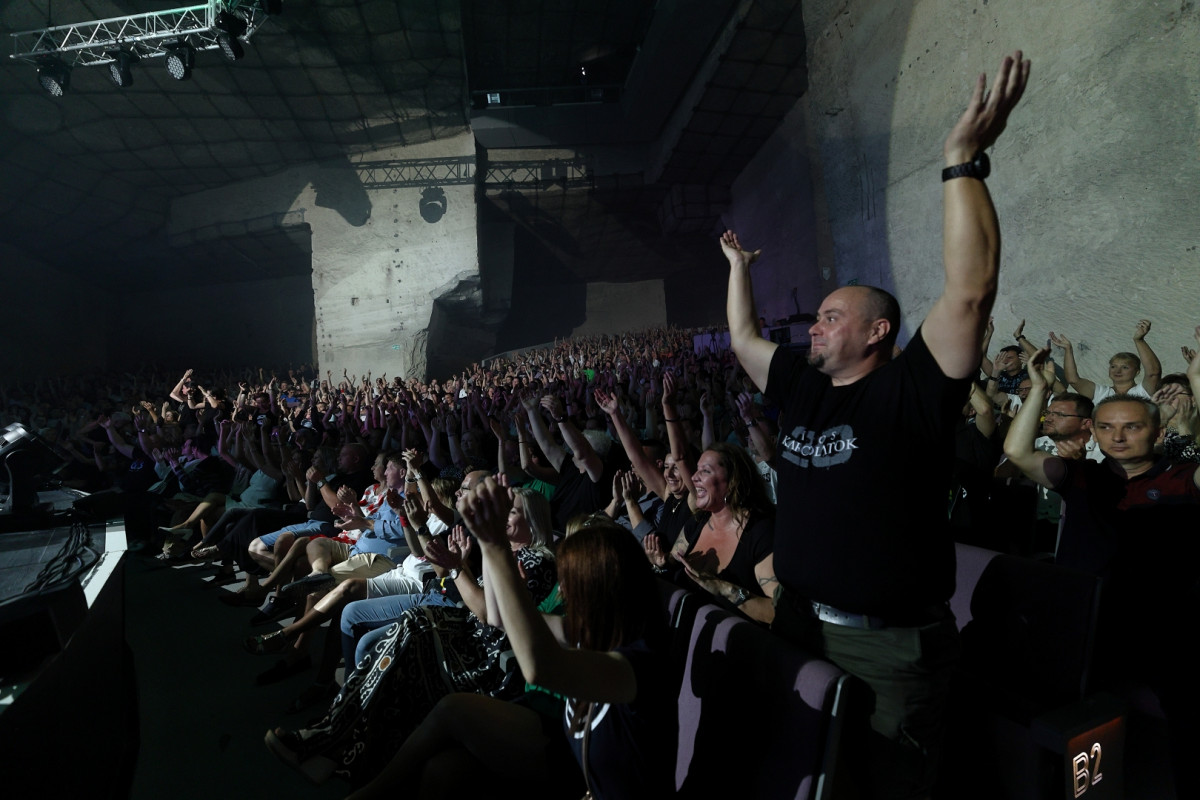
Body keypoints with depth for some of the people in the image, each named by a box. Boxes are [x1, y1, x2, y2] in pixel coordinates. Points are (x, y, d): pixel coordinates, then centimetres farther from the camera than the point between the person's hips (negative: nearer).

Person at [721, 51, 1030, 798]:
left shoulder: (913, 390, -14)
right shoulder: (803, 386, 4)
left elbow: (971, 290, -27)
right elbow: (743, 338, 18)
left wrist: (964, 161, -26)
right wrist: (740, 269, 24)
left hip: (892, 643, -6)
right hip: (799, 624, 7)